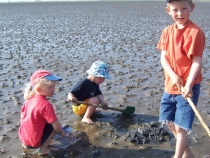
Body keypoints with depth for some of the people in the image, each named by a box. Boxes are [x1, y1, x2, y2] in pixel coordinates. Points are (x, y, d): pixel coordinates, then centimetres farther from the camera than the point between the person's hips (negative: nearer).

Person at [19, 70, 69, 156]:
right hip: (34, 141, -8)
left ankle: (26, 144, 24)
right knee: (54, 126, -1)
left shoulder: (30, 98, -1)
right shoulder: (46, 105, -25)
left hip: (23, 136, 8)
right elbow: (56, 125, -21)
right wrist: (63, 133, 1)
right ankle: (42, 149, 4)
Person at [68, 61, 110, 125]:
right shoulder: (83, 83, -26)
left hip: (86, 103, 9)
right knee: (95, 100, -28)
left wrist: (103, 102, -21)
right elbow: (71, 94, -28)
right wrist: (71, 98, -50)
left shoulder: (95, 84, 0)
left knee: (100, 97, 14)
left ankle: (90, 110, 4)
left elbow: (99, 94, -2)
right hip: (78, 107, -9)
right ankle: (86, 118, -26)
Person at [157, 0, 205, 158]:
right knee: (169, 122, 18)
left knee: (181, 126, -2)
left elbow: (197, 61, -18)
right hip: (170, 85, 7)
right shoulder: (167, 31, 4)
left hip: (188, 87, -7)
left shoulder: (195, 32, -15)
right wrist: (173, 76, -15)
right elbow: (163, 57, 1)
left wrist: (189, 84, -27)